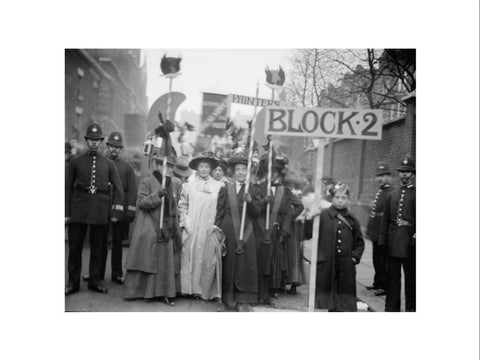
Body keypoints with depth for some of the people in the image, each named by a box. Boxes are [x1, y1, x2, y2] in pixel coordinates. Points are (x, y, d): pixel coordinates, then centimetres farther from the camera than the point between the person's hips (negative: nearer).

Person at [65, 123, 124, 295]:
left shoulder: (108, 164, 9)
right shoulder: (76, 162, 7)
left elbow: (118, 188, 6)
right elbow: (67, 188, 6)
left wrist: (117, 210, -4)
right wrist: (66, 212, 1)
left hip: (101, 209, 1)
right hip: (79, 206, 0)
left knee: (98, 247, 6)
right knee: (74, 246, 3)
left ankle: (95, 281, 18)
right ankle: (73, 282, 13)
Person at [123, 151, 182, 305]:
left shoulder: (175, 183, 11)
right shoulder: (146, 182, -5)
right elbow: (141, 202, -14)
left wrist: (175, 226, 18)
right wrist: (158, 194, -23)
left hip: (166, 229, 5)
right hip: (149, 230, -5)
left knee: (166, 261, 5)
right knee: (148, 260, -1)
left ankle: (164, 292, 12)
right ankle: (145, 291, 9)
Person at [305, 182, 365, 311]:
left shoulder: (352, 219, 7)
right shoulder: (322, 215, -1)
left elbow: (360, 242, 16)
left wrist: (355, 257, 3)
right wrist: (310, 218, -21)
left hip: (346, 268, 2)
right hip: (325, 265, -2)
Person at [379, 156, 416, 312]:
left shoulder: (416, 195, 0)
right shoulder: (391, 195, 13)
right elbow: (385, 220, 12)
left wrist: (417, 235, -17)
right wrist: (382, 240, 7)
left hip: (410, 243, -4)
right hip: (393, 244, 4)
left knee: (411, 278, 6)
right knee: (392, 278, 9)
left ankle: (411, 308, 15)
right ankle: (391, 308, 16)